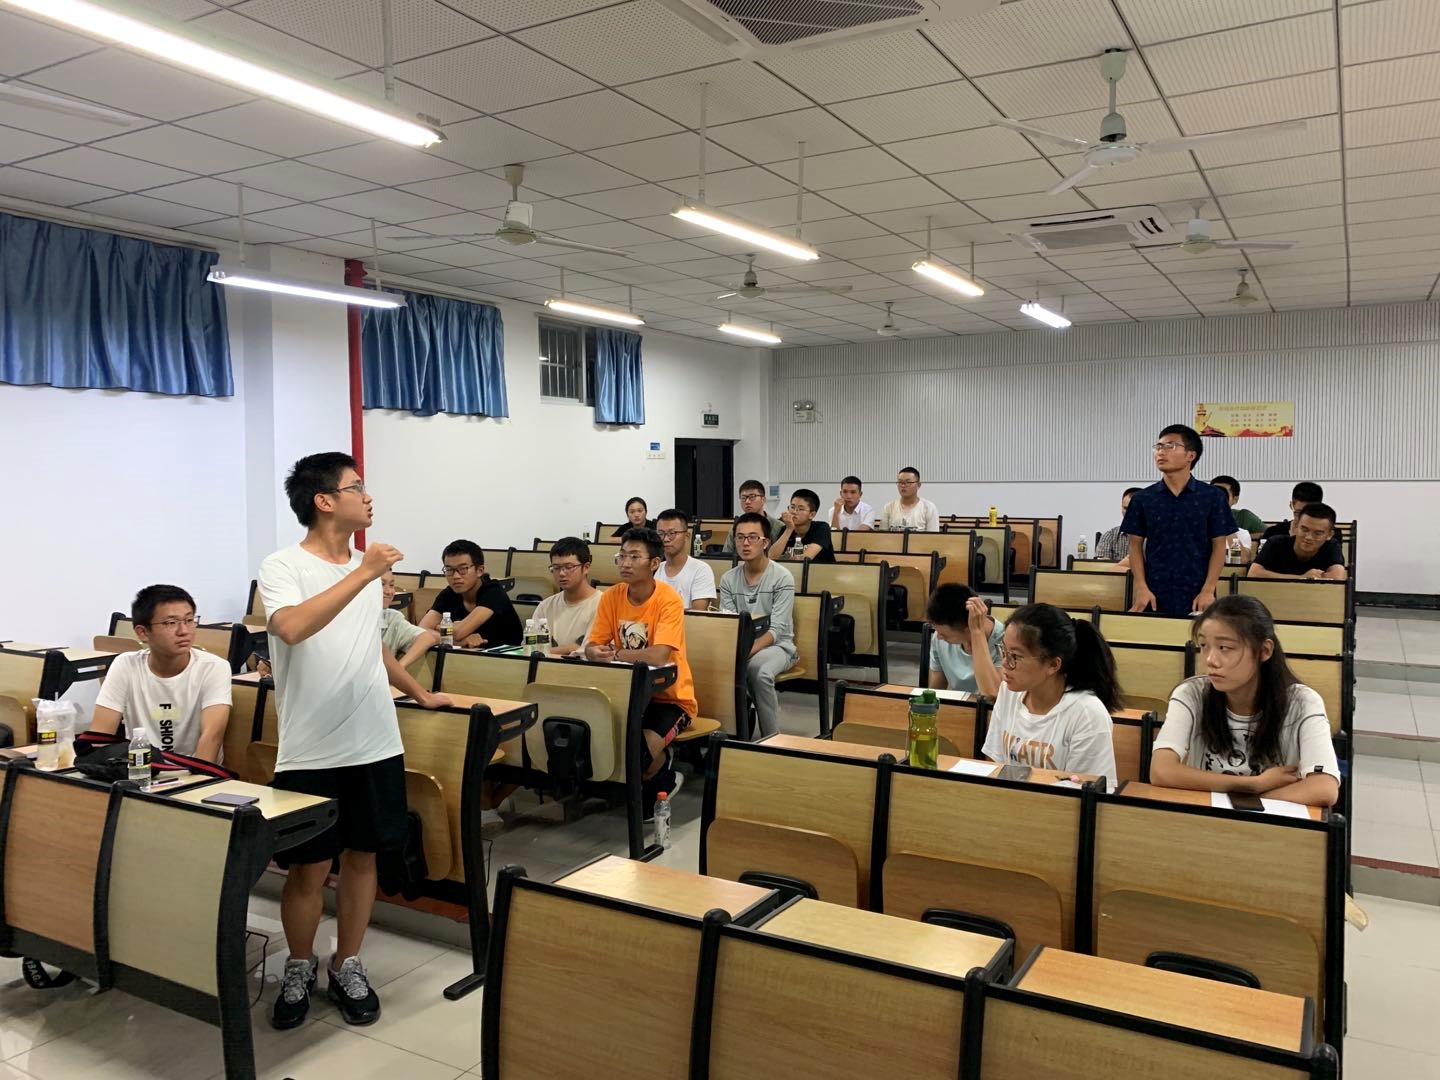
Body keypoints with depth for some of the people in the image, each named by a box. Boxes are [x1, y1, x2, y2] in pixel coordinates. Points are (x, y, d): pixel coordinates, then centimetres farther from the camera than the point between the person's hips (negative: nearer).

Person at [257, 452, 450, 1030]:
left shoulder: (364, 567, 9)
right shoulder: (283, 566, -10)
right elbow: (292, 628, -32)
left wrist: (417, 692, 31)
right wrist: (362, 576, -32)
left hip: (376, 744, 5)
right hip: (311, 751, -5)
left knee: (363, 855, 13)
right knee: (308, 868, 7)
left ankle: (347, 967, 30)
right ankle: (300, 968, 30)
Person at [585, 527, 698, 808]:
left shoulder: (669, 600, -20)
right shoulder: (611, 597, -3)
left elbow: (658, 656, -31)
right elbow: (592, 647, -3)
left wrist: (613, 653, -19)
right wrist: (595, 652, -28)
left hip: (669, 697, -5)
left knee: (640, 752, -28)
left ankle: (659, 784, 11)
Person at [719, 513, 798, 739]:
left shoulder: (782, 578, -9)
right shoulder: (728, 579, 5)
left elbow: (777, 629, -16)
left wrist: (749, 650, -31)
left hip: (776, 645, -3)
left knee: (759, 668, -37)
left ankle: (772, 738, -22)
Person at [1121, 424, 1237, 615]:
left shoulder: (1213, 497, 1)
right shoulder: (1142, 498, 4)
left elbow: (1219, 546, 1)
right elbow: (1136, 546, 6)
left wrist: (1208, 590, -8)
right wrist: (1141, 588, -5)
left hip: (1196, 596, -1)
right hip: (1155, 596, 1)